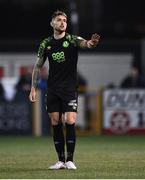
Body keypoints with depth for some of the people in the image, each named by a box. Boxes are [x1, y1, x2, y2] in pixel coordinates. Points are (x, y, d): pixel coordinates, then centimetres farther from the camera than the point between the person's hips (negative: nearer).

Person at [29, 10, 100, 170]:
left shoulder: (72, 40, -4)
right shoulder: (46, 44, 6)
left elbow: (84, 43, -26)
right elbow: (38, 66, 13)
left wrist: (91, 43, -50)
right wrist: (33, 88, 8)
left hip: (70, 88, -3)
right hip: (52, 89, 3)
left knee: (70, 121, -12)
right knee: (55, 123, 2)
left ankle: (70, 159, -4)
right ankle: (61, 160, 9)